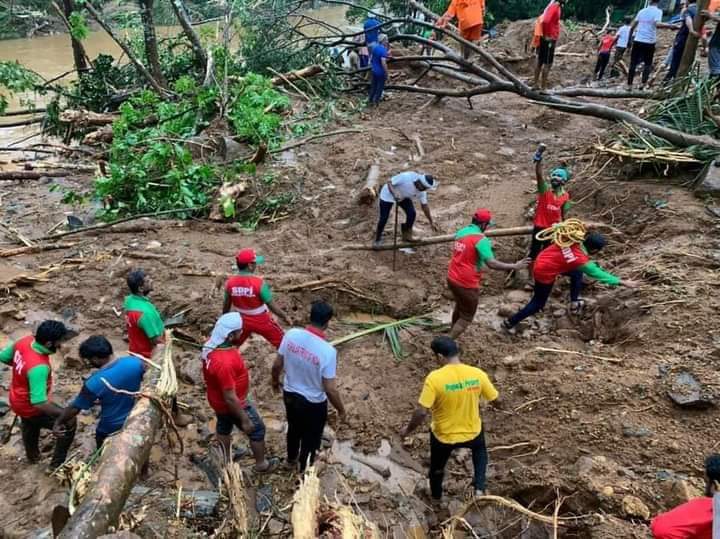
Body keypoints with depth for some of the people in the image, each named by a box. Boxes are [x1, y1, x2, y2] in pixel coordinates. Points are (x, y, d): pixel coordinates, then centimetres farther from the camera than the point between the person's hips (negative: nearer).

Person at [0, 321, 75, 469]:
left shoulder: (25, 341, -18)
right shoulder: (39, 367, -42)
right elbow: (39, 403, -39)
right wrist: (63, 413, -28)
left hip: (18, 400, 8)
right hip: (31, 408, -8)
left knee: (30, 426, 35)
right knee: (69, 423, 8)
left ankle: (32, 455, 63)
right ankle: (57, 464, 22)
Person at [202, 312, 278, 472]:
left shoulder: (213, 344, -14)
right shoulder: (224, 362, -42)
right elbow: (230, 398, -33)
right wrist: (245, 420, -22)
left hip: (218, 399, 8)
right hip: (231, 404, -8)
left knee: (224, 426, 30)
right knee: (257, 429, 15)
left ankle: (226, 458, 54)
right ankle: (261, 464, 36)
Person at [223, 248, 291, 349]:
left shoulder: (230, 283, -13)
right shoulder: (259, 282, -26)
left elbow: (226, 305, 1)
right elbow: (272, 305, -19)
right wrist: (284, 317, -3)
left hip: (242, 320, 4)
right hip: (261, 320, -4)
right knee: (282, 342, 14)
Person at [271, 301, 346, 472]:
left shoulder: (291, 334, -18)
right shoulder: (327, 351, -32)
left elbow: (277, 365, -4)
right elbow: (330, 389, -24)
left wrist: (275, 381, 17)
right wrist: (341, 410, -7)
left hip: (290, 394, 5)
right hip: (313, 403, -5)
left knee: (294, 428, 32)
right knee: (311, 437, 23)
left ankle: (291, 460, 56)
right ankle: (304, 472, 45)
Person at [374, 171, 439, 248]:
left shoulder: (422, 191, -20)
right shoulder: (406, 177, -38)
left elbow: (424, 205, -6)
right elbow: (389, 183, -28)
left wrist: (431, 222, -4)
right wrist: (394, 194, -46)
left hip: (404, 197, 5)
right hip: (388, 195, -5)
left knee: (411, 213, -14)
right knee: (384, 218, -6)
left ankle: (407, 234, 9)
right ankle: (378, 238, 19)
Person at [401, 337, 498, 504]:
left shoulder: (434, 378, -28)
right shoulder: (477, 374, -17)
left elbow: (421, 412, -27)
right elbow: (494, 399, -3)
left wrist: (408, 430, -9)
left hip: (443, 435, -2)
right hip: (472, 432, 2)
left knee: (437, 466, 29)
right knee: (480, 450, 38)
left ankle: (436, 497, 53)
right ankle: (479, 488, 29)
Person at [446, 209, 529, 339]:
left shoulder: (461, 232, 6)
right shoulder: (481, 239, -19)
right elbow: (491, 264, -26)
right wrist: (514, 266, -18)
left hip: (452, 278, 8)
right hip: (466, 284, -8)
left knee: (459, 306, 32)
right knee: (466, 318, 7)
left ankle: (452, 332, 50)